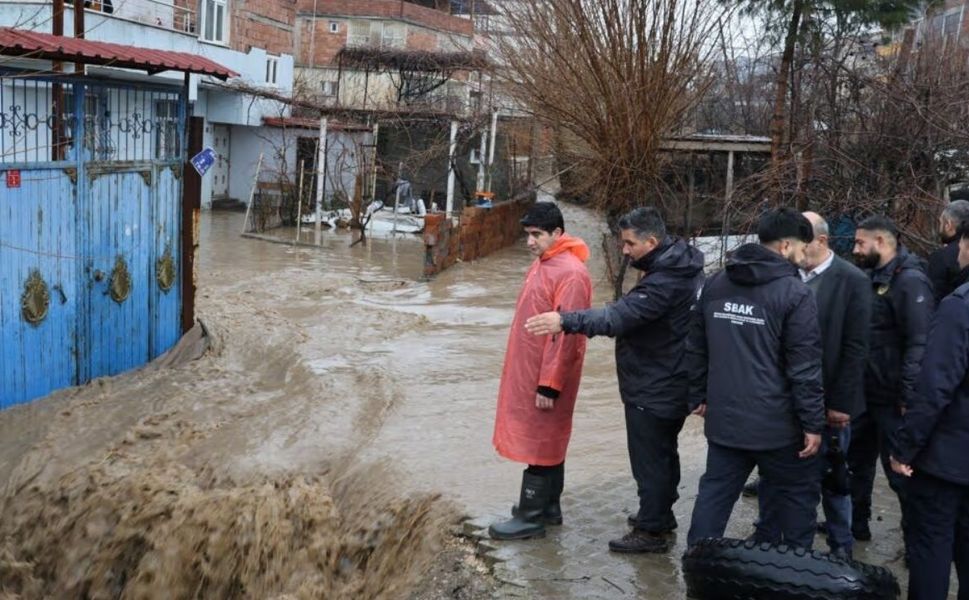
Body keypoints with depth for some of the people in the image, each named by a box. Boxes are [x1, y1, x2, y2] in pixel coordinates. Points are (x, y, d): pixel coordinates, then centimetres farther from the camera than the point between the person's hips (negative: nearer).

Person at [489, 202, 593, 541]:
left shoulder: (570, 273, -21)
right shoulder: (542, 263, 10)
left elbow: (565, 334, -22)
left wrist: (549, 385, -21)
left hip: (545, 378, -9)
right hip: (528, 371, 9)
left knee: (539, 445, 0)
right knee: (545, 442, 17)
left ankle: (531, 517, 10)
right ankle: (548, 507, 28)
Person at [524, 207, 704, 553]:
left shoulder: (664, 282, -27)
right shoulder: (681, 267, 7)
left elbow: (619, 316, -36)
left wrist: (566, 322, -40)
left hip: (653, 390, -11)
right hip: (671, 384, 11)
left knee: (649, 459, 1)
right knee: (663, 453, 22)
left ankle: (650, 530, 11)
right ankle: (661, 515, 37)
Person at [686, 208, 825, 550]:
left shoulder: (714, 285, 7)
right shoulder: (795, 293, -12)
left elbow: (696, 349, 13)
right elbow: (804, 367, -14)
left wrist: (698, 397, 22)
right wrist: (813, 422, -8)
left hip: (724, 419, 6)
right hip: (778, 423, -5)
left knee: (715, 493, 13)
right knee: (796, 497, 11)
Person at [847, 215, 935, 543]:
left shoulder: (909, 281, -16)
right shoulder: (872, 278, 11)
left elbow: (919, 343, -22)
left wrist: (909, 397, -25)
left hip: (892, 400, -9)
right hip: (865, 393, 9)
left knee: (901, 470, 3)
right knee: (856, 460, 19)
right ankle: (854, 523, 35)